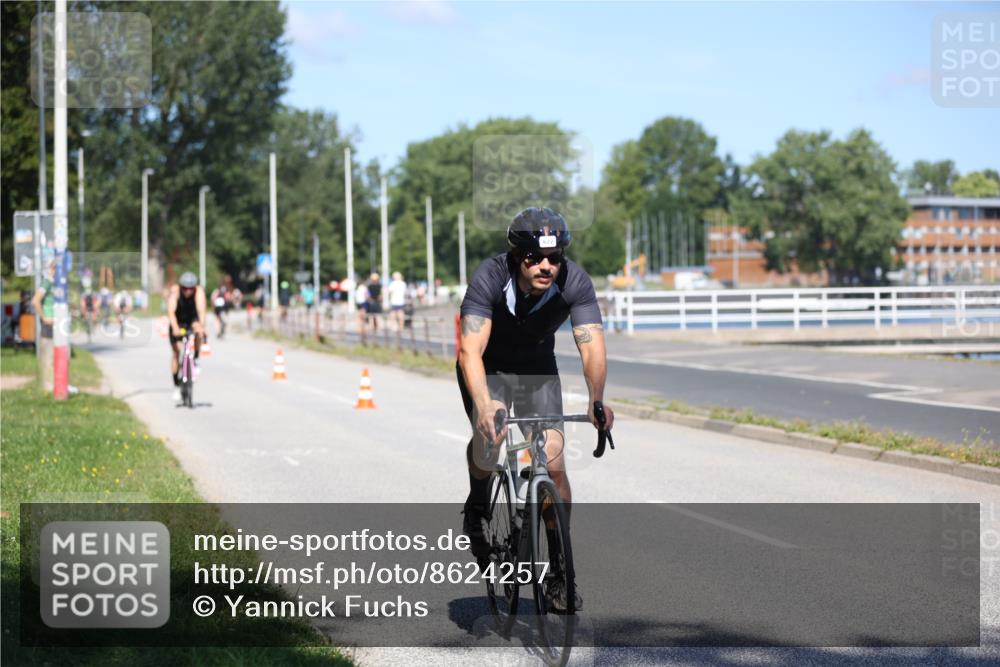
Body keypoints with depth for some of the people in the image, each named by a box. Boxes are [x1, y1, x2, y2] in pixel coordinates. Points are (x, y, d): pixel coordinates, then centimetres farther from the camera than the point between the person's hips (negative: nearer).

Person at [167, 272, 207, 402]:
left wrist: (202, 326, -54)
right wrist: (175, 328, -54)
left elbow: (201, 309, -38)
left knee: (198, 331, -34)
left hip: (192, 319, 0)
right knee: (176, 352, -8)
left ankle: (195, 359, -12)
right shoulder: (175, 291, -28)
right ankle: (176, 386, 3)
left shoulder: (199, 291, -27)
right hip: (178, 322, 0)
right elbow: (171, 311, -38)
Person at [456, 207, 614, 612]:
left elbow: (592, 348, -33)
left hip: (538, 368, 2)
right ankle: (478, 506, 2)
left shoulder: (574, 282, -26)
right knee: (490, 431, -30)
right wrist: (484, 407, -56)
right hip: (488, 367, -2)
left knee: (553, 464, -10)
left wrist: (597, 402, -51)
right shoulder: (489, 278, -32)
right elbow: (470, 350, -40)